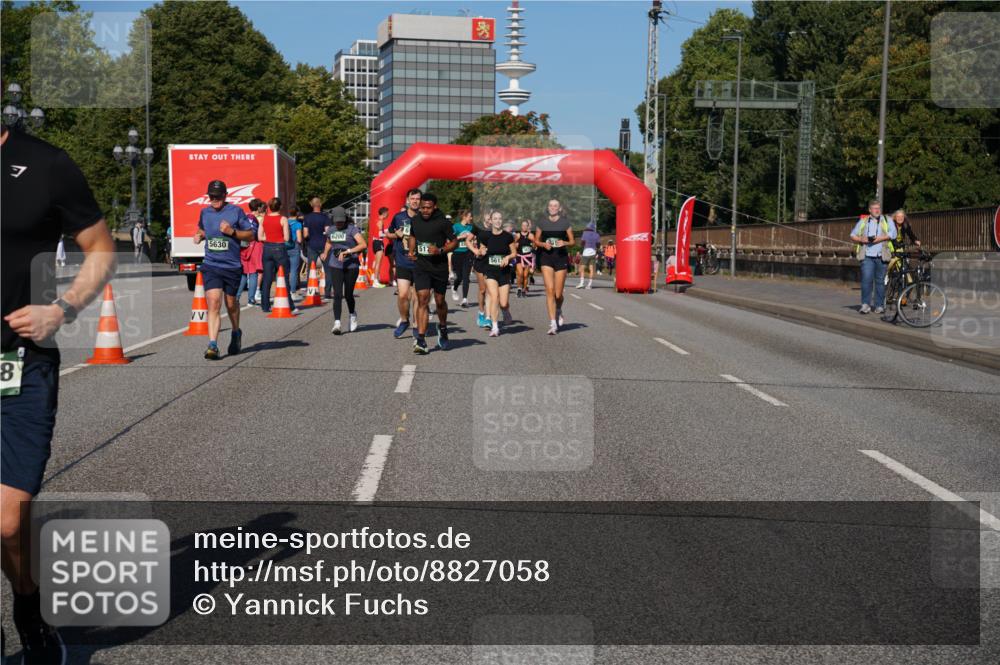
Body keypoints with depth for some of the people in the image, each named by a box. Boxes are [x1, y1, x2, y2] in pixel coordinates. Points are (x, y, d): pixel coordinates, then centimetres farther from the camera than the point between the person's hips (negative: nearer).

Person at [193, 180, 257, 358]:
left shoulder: (236, 211, -4)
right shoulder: (204, 212, 8)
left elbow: (251, 235, 0)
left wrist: (232, 231, -15)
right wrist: (199, 235, 5)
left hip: (232, 266, -1)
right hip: (211, 265, 1)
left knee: (231, 303, 14)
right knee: (213, 303, -14)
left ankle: (236, 333, 43)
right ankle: (213, 345, -19)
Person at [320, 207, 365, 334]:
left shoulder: (352, 229, -8)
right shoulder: (331, 230, 10)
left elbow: (363, 245, -22)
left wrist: (347, 252, -26)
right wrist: (325, 254, 20)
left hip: (351, 266, -3)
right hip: (335, 266, 3)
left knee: (348, 295, 7)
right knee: (337, 294, -10)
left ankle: (353, 315, 37)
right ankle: (337, 323, -13)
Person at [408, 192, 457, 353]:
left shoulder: (443, 222, -8)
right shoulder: (415, 221, 5)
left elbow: (454, 242, -3)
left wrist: (440, 250, -19)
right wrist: (411, 251, 8)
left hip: (439, 266, -1)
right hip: (421, 266, 2)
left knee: (440, 301, 12)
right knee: (422, 300, -12)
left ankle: (442, 328, 43)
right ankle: (420, 340, -17)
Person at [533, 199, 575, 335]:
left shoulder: (565, 223, 4)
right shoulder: (542, 223, 7)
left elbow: (572, 241, 7)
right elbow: (536, 241, 13)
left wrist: (564, 243, -14)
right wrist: (543, 244, -8)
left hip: (561, 257, 0)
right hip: (546, 257, 0)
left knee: (558, 293, 1)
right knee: (549, 290, -12)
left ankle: (558, 311, 36)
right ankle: (553, 323, -9)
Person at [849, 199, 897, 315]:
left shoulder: (886, 220, 12)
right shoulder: (863, 221, 15)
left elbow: (893, 233, -2)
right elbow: (853, 235, 15)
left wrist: (880, 238, -14)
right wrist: (861, 239, -5)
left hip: (881, 256, 0)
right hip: (867, 256, 0)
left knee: (880, 281, 3)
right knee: (866, 280, -11)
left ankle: (879, 305, 9)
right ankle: (865, 304, -7)